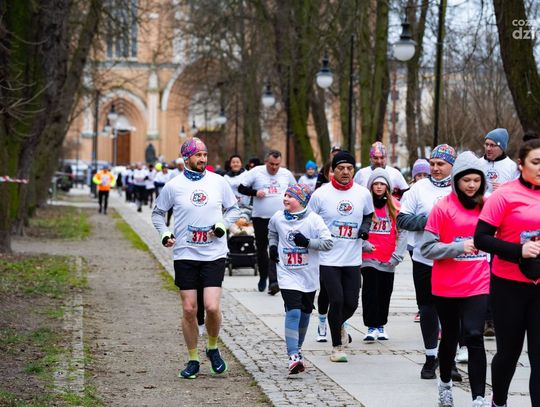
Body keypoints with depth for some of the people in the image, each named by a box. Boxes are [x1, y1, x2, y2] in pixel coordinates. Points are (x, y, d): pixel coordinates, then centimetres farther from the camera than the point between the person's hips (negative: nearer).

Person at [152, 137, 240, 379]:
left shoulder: (218, 182, 3)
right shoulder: (173, 186, 1)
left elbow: (233, 209, 14)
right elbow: (158, 212, 13)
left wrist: (222, 225, -4)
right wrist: (164, 234, -3)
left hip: (214, 255, 0)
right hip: (185, 255, 0)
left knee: (212, 307, -10)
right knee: (189, 310, 1)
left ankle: (213, 348, 17)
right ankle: (192, 360, 16)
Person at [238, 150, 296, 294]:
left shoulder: (287, 174, 6)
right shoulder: (256, 172, -2)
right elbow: (241, 188, 0)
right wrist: (255, 192, -15)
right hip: (260, 217, 0)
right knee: (261, 249, 11)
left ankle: (273, 281, -19)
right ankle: (263, 277, 29)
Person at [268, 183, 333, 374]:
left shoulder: (313, 219, -9)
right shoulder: (278, 218, 0)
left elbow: (328, 242, -11)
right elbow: (272, 233, 23)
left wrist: (307, 242, -22)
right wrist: (272, 246, 6)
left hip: (308, 275, 1)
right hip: (287, 274, -1)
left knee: (305, 312, 14)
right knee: (293, 312, -16)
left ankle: (297, 349, 34)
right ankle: (293, 356, -21)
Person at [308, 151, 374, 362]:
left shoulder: (363, 194, 3)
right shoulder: (320, 194, -5)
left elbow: (368, 215, 20)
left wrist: (365, 227, 0)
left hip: (353, 260, 3)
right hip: (328, 259, -3)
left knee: (351, 303, 4)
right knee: (337, 301, -9)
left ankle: (339, 325, 39)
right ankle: (337, 347, 8)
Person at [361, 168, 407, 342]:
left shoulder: (395, 206, 5)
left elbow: (402, 231, 3)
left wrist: (397, 255, -4)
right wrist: (363, 243, -14)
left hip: (388, 259, 2)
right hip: (369, 257, -2)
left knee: (385, 292, 9)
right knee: (370, 291, -8)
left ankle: (381, 324, 22)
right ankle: (371, 327, -3)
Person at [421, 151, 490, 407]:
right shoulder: (442, 207, -6)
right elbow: (427, 248, -9)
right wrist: (459, 247, -22)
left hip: (478, 284, 1)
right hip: (446, 286, -1)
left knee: (474, 337, -10)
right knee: (450, 336, 14)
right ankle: (445, 384, 37)